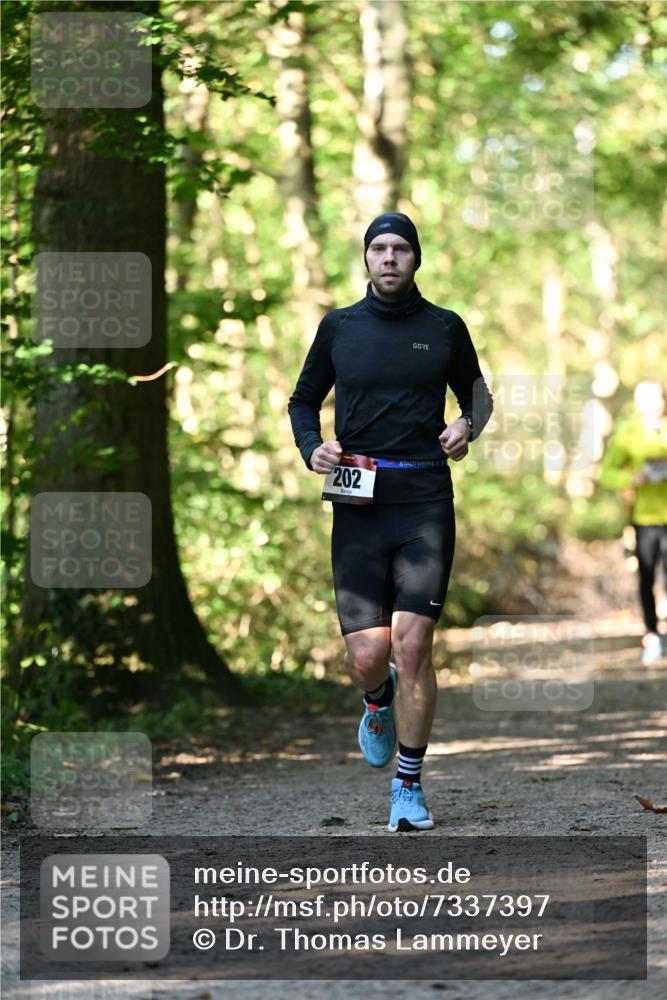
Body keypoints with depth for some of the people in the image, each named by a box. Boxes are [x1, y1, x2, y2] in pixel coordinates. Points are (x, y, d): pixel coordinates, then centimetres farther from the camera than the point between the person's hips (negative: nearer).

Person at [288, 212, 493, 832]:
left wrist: (468, 427, -1)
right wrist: (312, 448, -2)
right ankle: (380, 704, 34)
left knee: (412, 643, -12)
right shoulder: (339, 328, 8)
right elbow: (303, 401, 19)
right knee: (368, 656, -6)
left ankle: (409, 787, 1)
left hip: (425, 505, -1)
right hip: (358, 506, 1)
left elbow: (476, 392, 21)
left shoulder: (444, 328, 7)